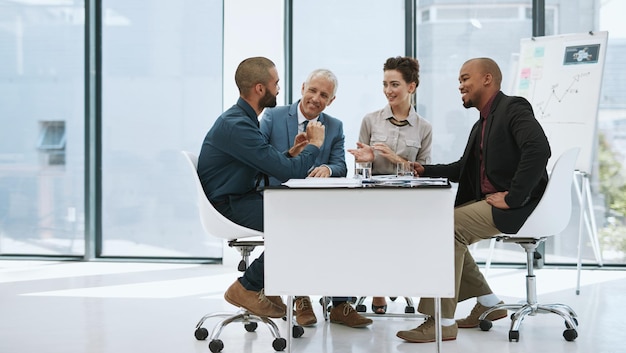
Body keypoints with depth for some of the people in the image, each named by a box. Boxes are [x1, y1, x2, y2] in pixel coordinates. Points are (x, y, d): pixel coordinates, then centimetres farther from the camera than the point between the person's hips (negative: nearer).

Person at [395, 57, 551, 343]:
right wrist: (426, 170, 13)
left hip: (517, 206, -10)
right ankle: (488, 303, 14)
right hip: (491, 201, 10)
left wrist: (513, 197, -26)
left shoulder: (513, 108, -10)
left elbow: (539, 149, -27)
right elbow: (465, 168, 26)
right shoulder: (483, 122, 19)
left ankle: (442, 322, -17)